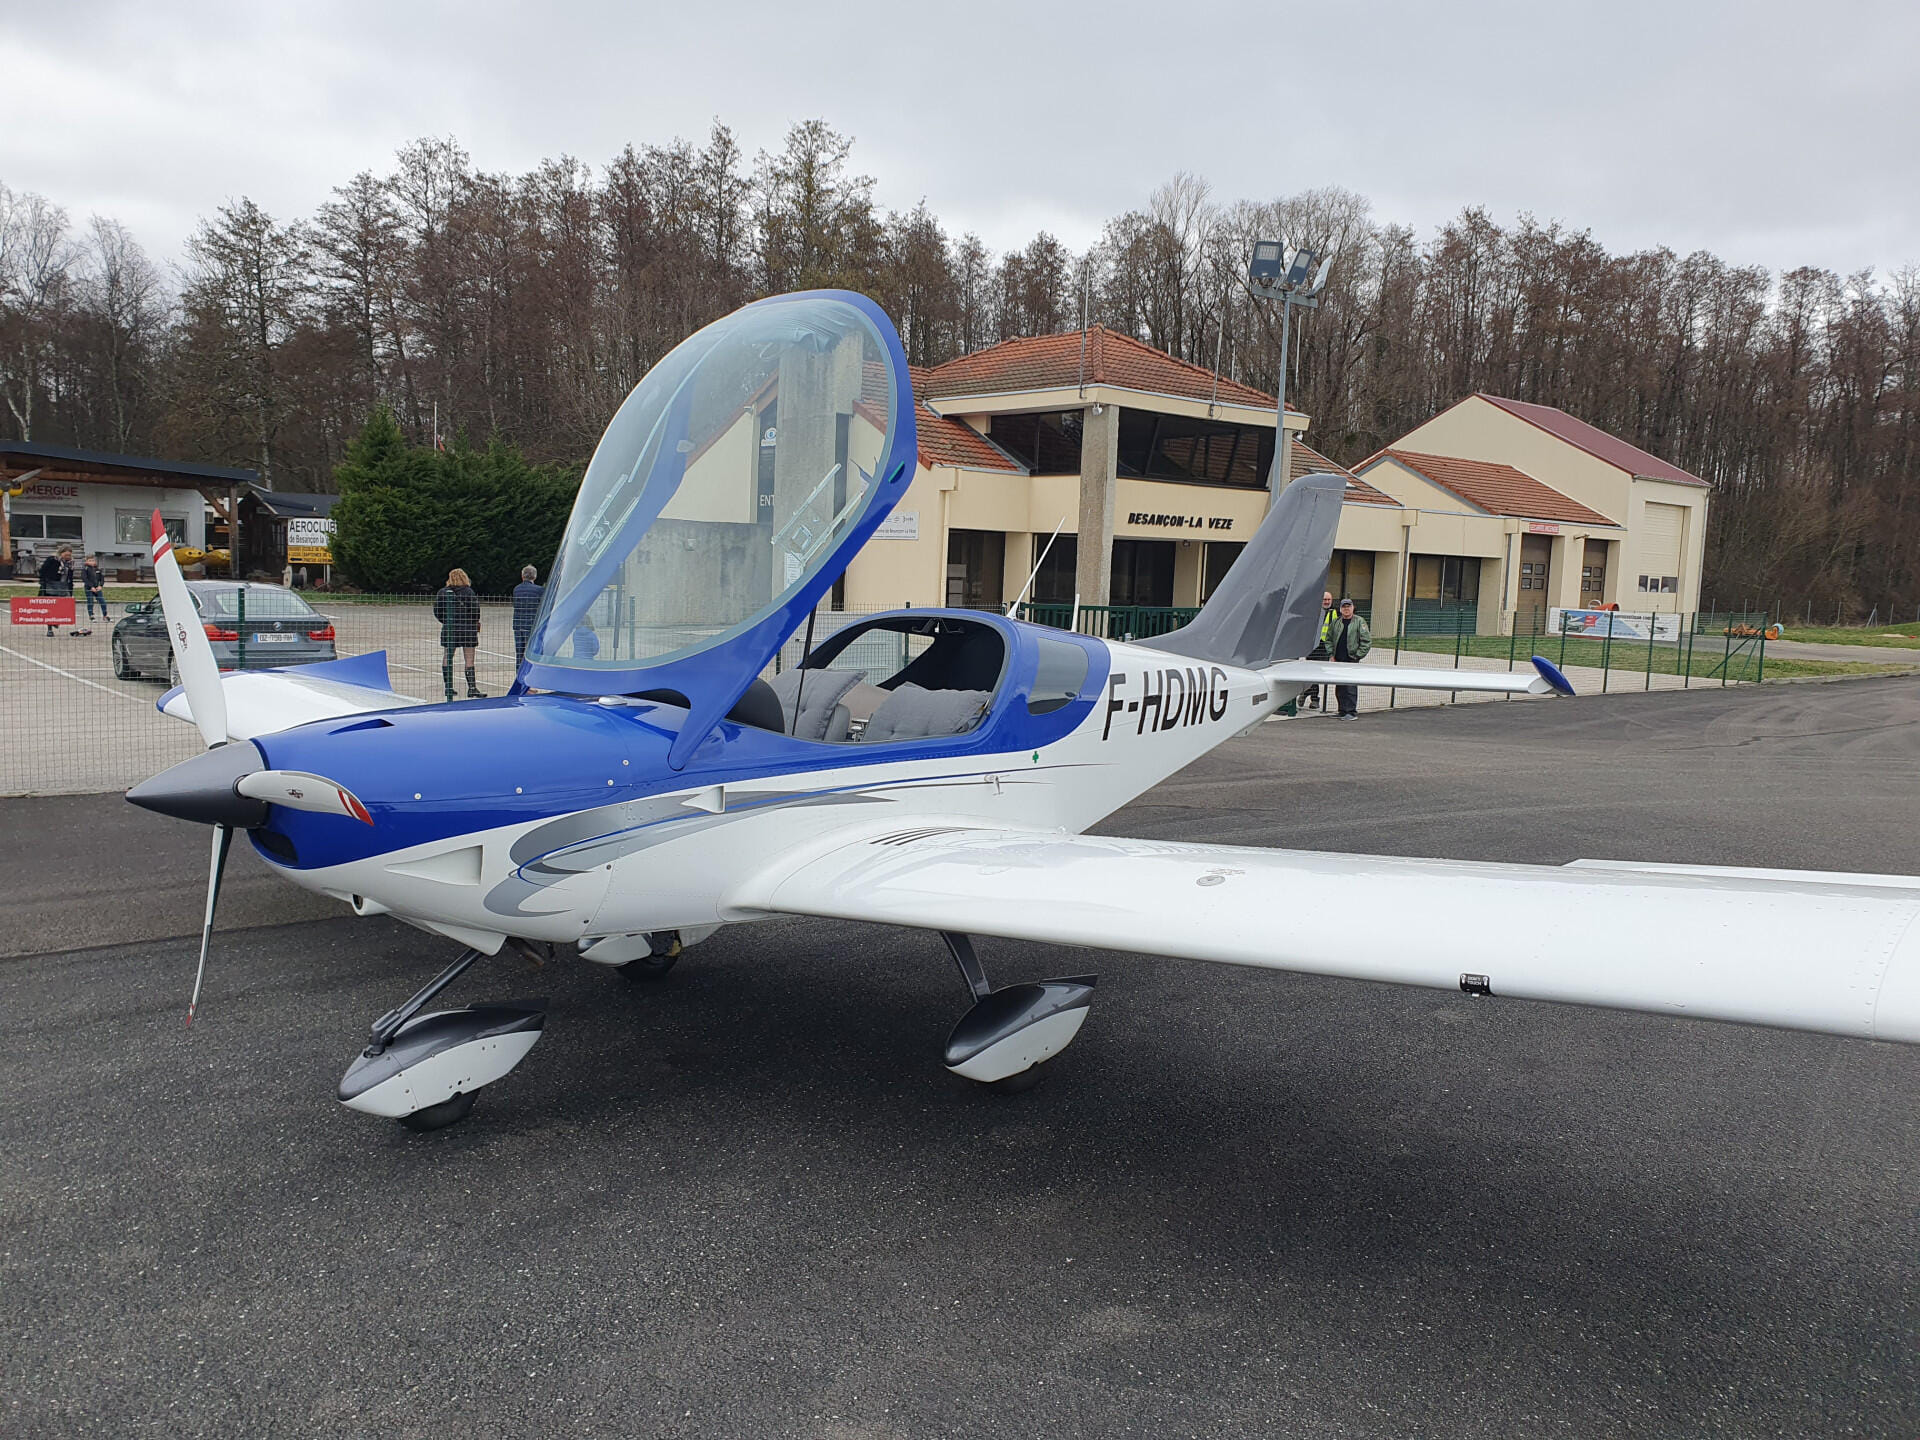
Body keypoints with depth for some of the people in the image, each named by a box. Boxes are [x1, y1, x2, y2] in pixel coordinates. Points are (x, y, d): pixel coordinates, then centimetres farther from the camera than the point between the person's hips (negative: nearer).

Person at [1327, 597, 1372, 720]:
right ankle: (1342, 711, 16)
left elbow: (1367, 641, -3)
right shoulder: (1336, 622, 12)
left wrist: (1358, 655, -7)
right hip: (1338, 660, 5)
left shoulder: (1359, 622, -1)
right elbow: (1329, 639, 19)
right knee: (1339, 687, 7)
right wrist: (1331, 654, 8)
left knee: (1351, 687, -9)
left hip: (1352, 660, -5)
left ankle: (1352, 712, -7)